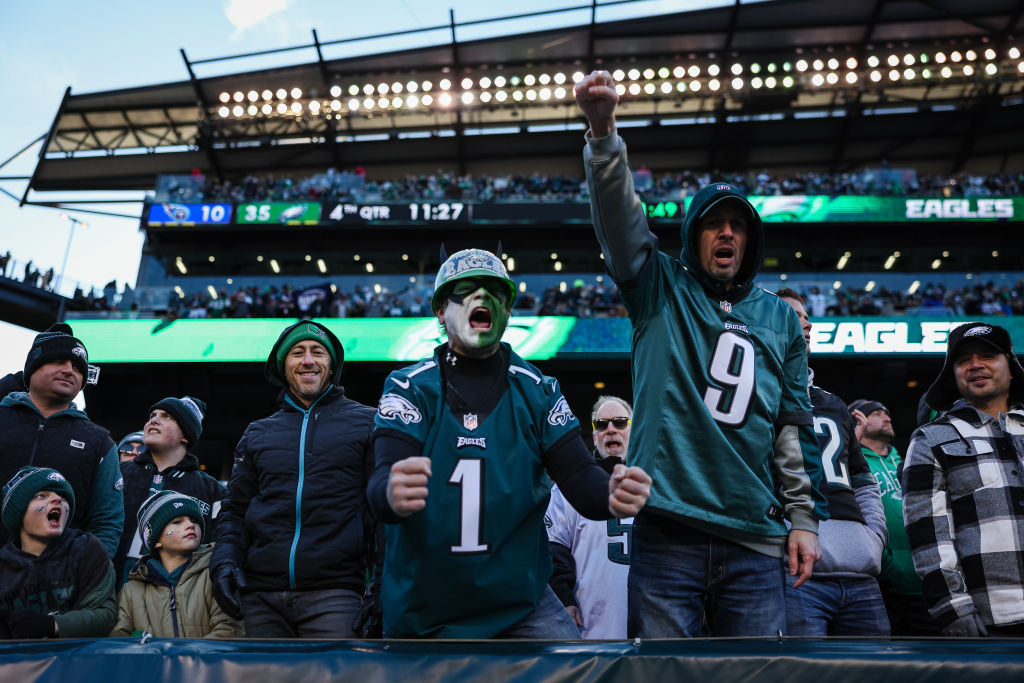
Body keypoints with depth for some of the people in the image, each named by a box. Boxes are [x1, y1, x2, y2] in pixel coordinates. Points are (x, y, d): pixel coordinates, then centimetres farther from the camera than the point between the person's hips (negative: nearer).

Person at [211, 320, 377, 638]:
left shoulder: (365, 423, 8)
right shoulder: (257, 434, 20)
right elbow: (235, 509, 21)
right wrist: (225, 558, 2)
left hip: (332, 591, -3)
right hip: (262, 595, 4)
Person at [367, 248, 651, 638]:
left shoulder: (538, 390, 1)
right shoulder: (410, 386, -5)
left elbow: (579, 478, -5)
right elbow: (384, 478, -17)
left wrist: (612, 495, -28)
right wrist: (393, 494, -41)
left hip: (521, 602, 1)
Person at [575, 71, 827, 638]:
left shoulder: (778, 317, 17)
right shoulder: (661, 289, 9)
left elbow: (794, 426, 15)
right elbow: (619, 220, -9)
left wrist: (805, 517, 10)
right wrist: (603, 133, -24)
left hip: (755, 538, 3)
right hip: (667, 532, -2)